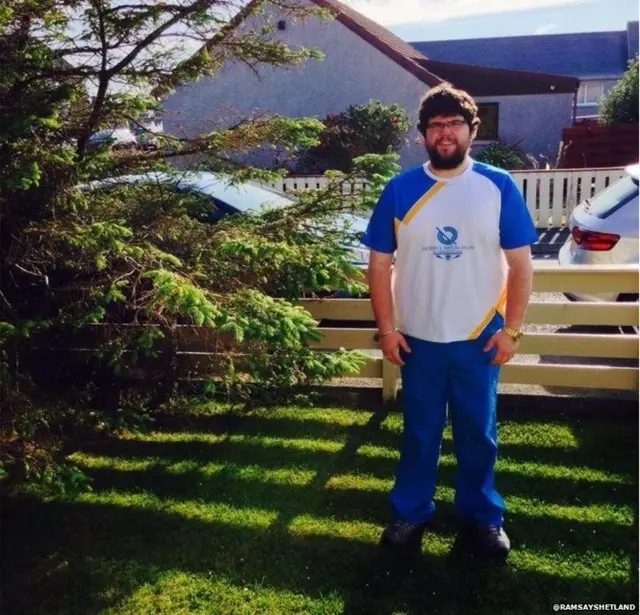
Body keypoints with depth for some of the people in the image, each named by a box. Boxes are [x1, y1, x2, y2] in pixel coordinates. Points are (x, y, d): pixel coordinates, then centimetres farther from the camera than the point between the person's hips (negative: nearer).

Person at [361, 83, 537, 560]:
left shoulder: (499, 186, -4)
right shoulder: (400, 190, -3)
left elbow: (520, 263, -2)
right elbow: (380, 264, 1)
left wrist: (511, 329, -5)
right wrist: (386, 328, -3)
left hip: (479, 339, 0)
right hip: (419, 339, 0)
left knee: (478, 433, 14)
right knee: (419, 432, 14)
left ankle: (483, 515, 33)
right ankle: (411, 511, 32)